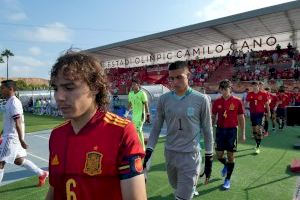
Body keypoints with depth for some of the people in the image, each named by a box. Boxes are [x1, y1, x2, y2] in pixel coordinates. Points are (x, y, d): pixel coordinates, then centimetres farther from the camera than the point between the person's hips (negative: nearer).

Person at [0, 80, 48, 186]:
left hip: (12, 138, -10)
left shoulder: (13, 103, -18)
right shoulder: (10, 102, 13)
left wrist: (21, 140, -24)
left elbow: (18, 123, -23)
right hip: (10, 136, 10)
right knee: (19, 160, 16)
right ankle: (42, 174, 24)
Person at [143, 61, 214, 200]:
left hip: (190, 155, -4)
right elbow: (156, 128, 2)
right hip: (169, 153, 4)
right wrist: (148, 151, -4)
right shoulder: (164, 99, -3)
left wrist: (209, 158, 1)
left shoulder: (201, 99, -11)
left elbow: (207, 131, -3)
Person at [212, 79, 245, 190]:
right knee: (219, 155, 8)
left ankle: (227, 179, 22)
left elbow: (241, 118, -1)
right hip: (220, 129, 3)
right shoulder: (217, 102, 1)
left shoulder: (237, 101, -6)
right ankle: (226, 165, 43)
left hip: (232, 130, -2)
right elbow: (213, 117, 8)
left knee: (230, 156, 5)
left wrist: (243, 133, -2)